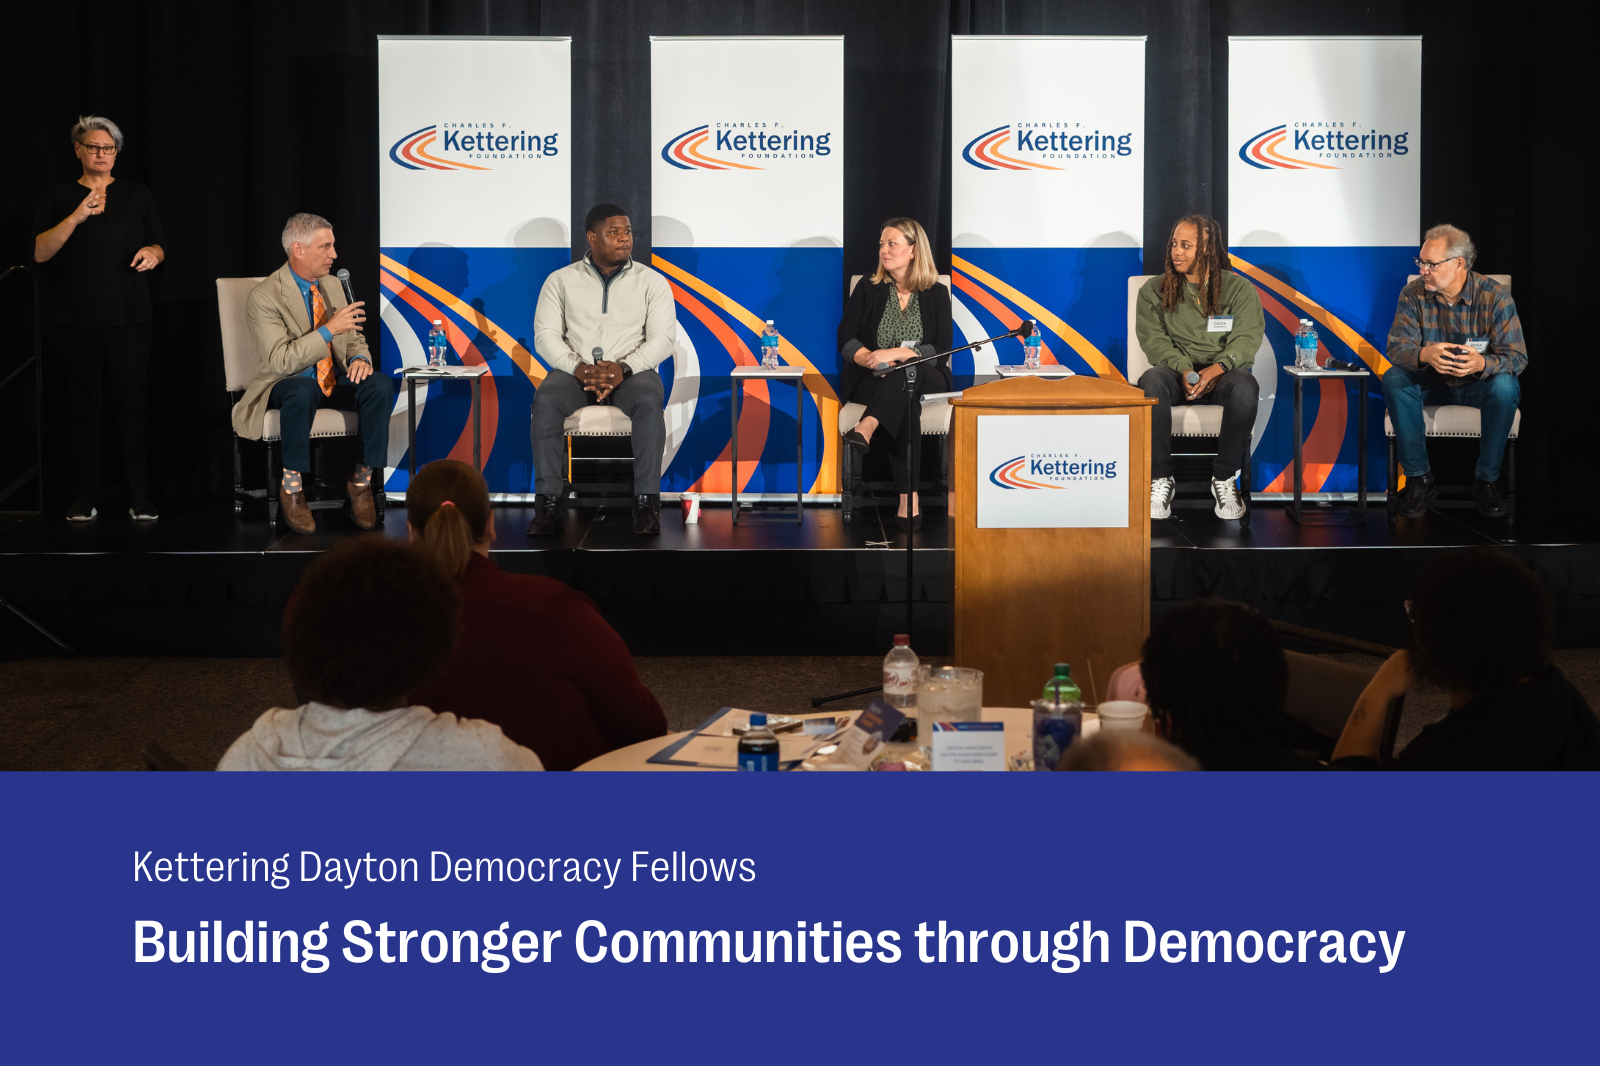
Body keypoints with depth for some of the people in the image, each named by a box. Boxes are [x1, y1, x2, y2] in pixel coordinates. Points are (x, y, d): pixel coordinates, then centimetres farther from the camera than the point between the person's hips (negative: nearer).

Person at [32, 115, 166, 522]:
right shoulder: (58, 197, 8)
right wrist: (76, 217, -17)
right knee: (82, 407, 1)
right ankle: (84, 497, 6)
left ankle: (141, 497, -3)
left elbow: (160, 245, 17)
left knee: (132, 404, -6)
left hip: (128, 318, 0)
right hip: (75, 321, 0)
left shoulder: (137, 195, 13)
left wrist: (153, 252, -7)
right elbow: (39, 252, -4)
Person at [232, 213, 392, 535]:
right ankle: (291, 486, -24)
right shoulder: (264, 297, -13)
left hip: (335, 381, 6)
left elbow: (354, 340, 16)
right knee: (303, 391, -41)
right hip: (287, 385, -6)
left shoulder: (332, 286, 8)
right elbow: (281, 360, -22)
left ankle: (362, 480, -15)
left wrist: (360, 358, -9)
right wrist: (329, 330, -27)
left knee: (381, 385, -24)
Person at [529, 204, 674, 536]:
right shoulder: (561, 281, 9)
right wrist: (578, 367, -18)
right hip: (575, 372, 1)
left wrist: (624, 368, -20)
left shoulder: (652, 282, 7)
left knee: (648, 400, -36)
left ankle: (646, 502, -34)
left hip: (633, 370, -1)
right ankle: (548, 502, -31)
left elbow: (661, 340, -2)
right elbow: (545, 335, 1)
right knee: (546, 399, -33)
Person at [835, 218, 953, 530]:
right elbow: (845, 340, 1)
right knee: (904, 402, -37)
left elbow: (941, 349, -4)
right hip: (871, 381, 0)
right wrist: (870, 359, -21)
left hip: (925, 379, 0)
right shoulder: (868, 291, 12)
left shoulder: (936, 294, 8)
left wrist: (896, 354, -20)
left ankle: (867, 428, -60)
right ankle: (908, 499, -48)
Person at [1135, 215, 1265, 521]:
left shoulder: (1239, 289, 8)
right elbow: (1154, 339, -1)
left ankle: (1225, 478, -20)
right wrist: (1184, 370, -21)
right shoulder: (1154, 290, 10)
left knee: (1244, 385, -37)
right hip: (1177, 372, 0)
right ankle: (1160, 479, -28)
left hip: (1222, 374, 0)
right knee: (1151, 381, -36)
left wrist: (1217, 368, -25)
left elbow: (1246, 339, -4)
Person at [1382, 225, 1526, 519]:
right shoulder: (1413, 295, -10)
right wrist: (1424, 355, -43)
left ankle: (1486, 480, -18)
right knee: (1394, 380, -28)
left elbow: (1517, 357, -20)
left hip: (1479, 383, -2)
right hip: (1433, 383, 2)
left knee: (1504, 387, -35)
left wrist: (1482, 363, -44)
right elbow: (1397, 347, -17)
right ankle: (1419, 478, -19)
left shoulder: (1495, 296, -17)